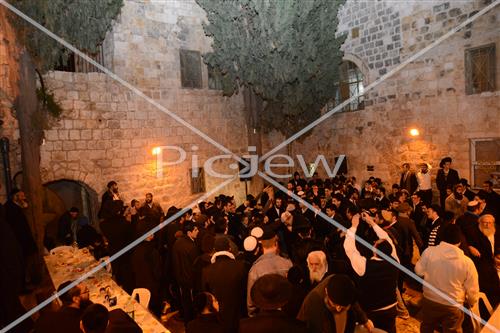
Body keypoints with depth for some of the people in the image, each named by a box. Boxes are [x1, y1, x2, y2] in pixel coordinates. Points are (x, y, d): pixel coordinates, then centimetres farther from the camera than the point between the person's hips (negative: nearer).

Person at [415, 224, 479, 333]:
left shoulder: (429, 251, -19)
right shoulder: (467, 262, -20)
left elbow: (419, 271, -5)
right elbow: (472, 290, -8)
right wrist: (471, 303, 13)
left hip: (429, 301, 1)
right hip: (453, 306, -1)